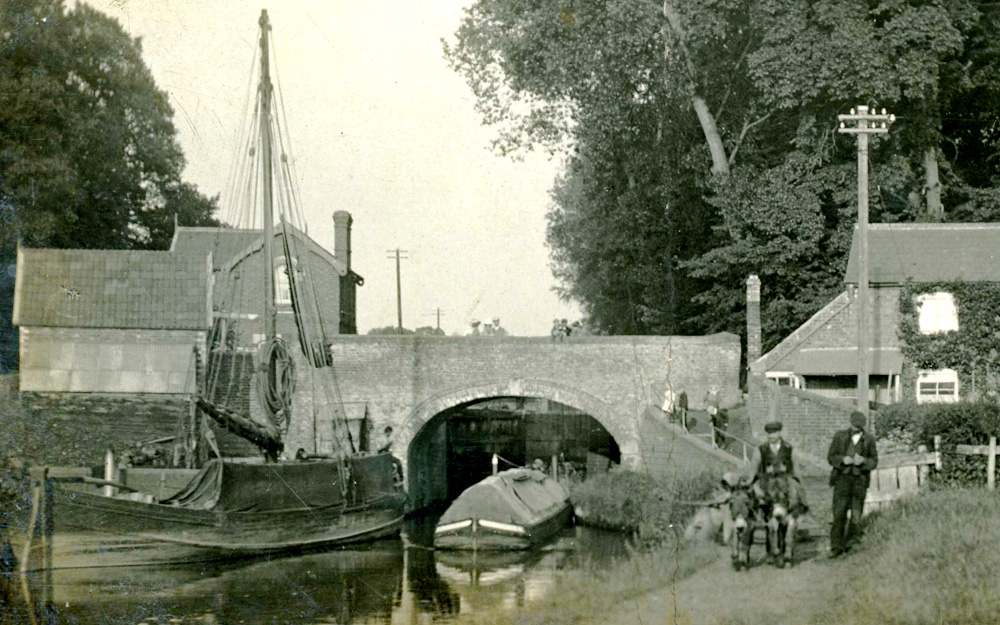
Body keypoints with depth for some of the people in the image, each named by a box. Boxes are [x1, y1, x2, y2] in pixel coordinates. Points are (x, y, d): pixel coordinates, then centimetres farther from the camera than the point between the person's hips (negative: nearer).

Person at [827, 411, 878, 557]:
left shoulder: (869, 440, 5)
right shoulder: (840, 436, 5)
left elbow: (874, 461, 8)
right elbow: (830, 457, 6)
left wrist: (863, 461, -14)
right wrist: (843, 459, -14)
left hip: (860, 480, 1)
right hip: (842, 478, -1)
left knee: (856, 514, 1)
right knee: (839, 513, -7)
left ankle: (851, 544, 14)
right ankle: (836, 547, -5)